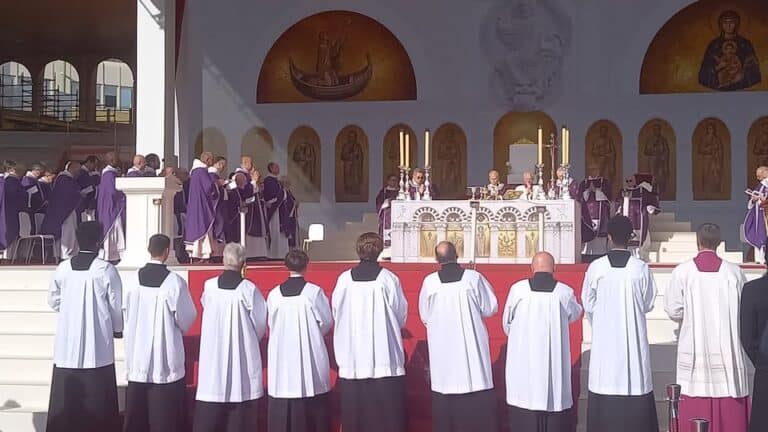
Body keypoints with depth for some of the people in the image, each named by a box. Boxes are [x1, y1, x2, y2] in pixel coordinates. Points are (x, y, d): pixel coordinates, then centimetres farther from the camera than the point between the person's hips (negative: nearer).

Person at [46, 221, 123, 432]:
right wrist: (118, 329, 15)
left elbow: (53, 301, 14)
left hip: (67, 345, 4)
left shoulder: (62, 268, 2)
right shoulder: (106, 269, -9)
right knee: (97, 399, 3)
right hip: (97, 345, -3)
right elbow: (117, 305, -3)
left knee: (66, 398, 8)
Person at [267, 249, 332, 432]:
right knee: (313, 407, 7)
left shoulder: (274, 294, -2)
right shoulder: (314, 292, -10)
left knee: (282, 408, 7)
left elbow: (271, 324, 7)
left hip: (281, 358, 2)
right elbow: (327, 322, -2)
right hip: (310, 356, -2)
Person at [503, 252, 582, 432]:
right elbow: (575, 314, 17)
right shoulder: (565, 292, -5)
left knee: (525, 398, 8)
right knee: (554, 398, 8)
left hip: (523, 359, 0)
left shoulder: (517, 288, -7)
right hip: (554, 360, 0)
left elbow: (507, 323, 5)